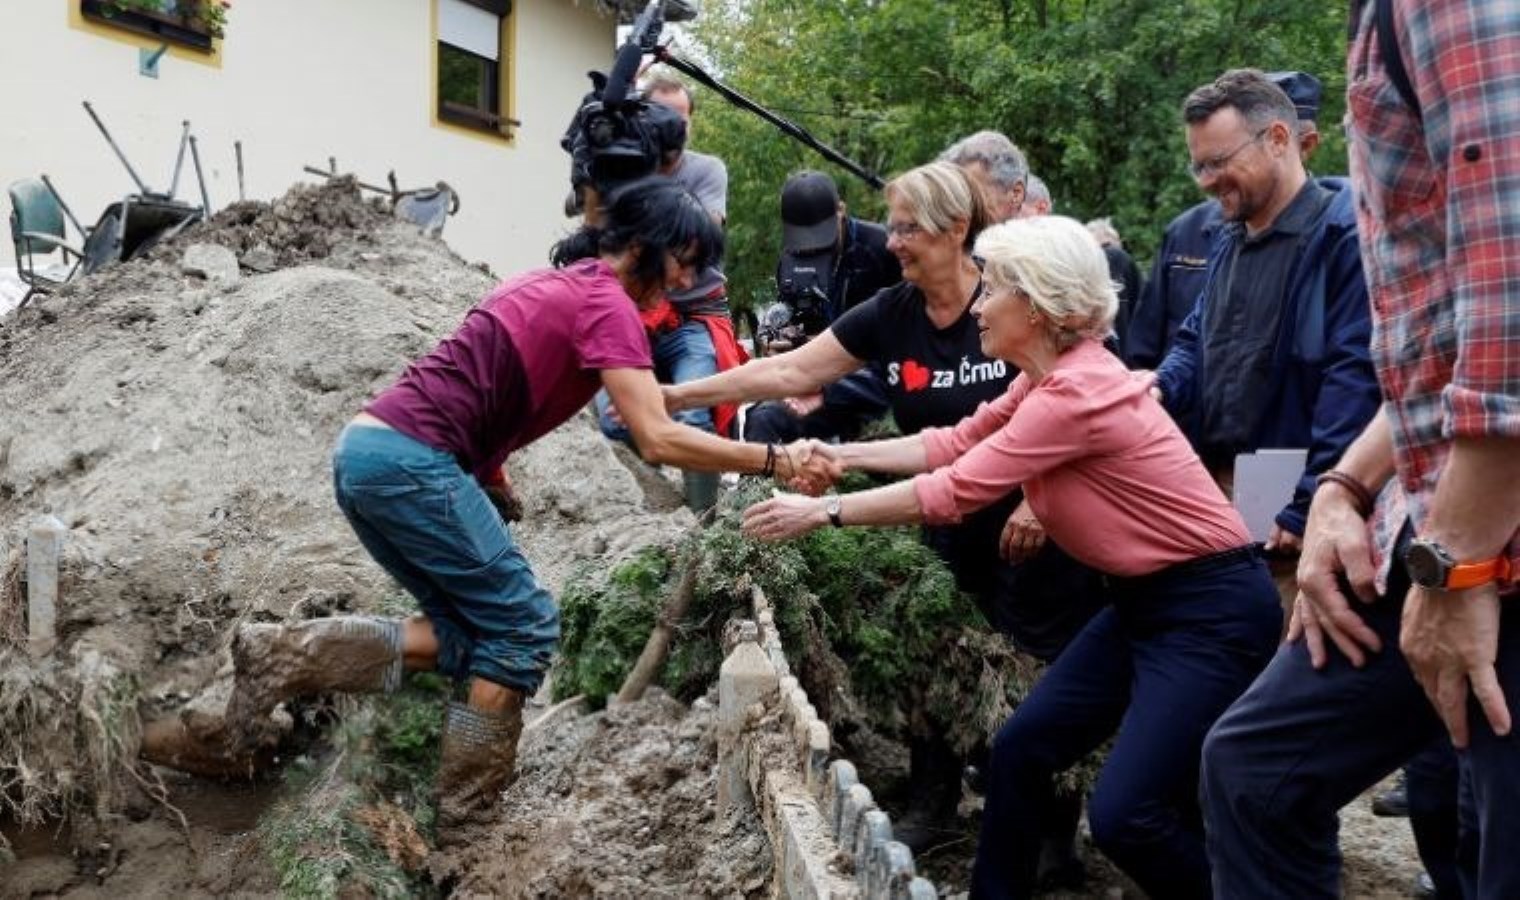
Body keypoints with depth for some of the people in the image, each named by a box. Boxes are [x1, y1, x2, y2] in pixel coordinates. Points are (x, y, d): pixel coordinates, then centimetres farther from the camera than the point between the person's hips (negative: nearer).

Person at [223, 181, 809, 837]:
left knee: (468, 635, 10)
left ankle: (284, 656, 4)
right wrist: (773, 460, -11)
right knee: (524, 628, 0)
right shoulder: (606, 302, -9)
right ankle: (468, 811, 7)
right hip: (409, 461, -9)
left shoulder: (563, 282, 20)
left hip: (369, 451, 9)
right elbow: (657, 440, -16)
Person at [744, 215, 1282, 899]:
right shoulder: (1050, 377, 5)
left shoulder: (1076, 392, -24)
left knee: (1123, 813, -13)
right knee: (1021, 747, 7)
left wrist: (821, 512, -13)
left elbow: (952, 491, -22)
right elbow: (956, 444, 11)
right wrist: (846, 456, 5)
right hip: (1144, 599, 10)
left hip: (1211, 609, -10)